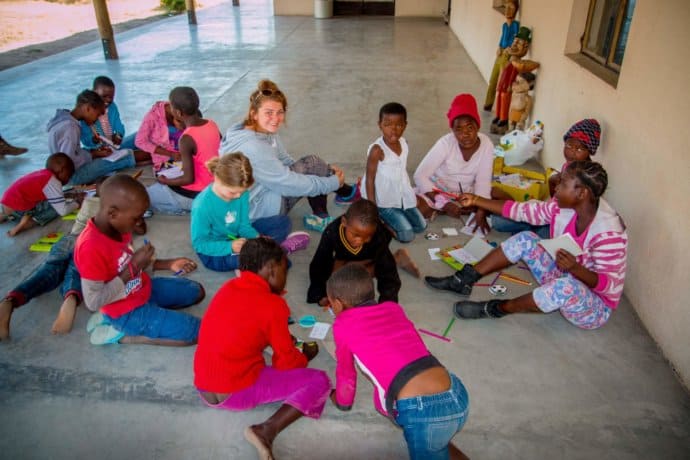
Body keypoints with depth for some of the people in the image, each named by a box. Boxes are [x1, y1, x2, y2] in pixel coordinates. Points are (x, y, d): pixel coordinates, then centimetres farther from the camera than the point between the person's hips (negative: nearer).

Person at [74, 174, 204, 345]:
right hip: (128, 311, -8)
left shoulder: (118, 228, -6)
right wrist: (134, 268, -28)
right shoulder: (91, 247, -32)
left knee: (196, 291, 21)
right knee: (196, 331, -11)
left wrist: (168, 264, -1)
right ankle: (121, 333, -3)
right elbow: (94, 302, -28)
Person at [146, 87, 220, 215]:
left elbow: (189, 179, -25)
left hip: (195, 195, -7)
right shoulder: (212, 124, -6)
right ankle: (197, 207, 16)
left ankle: (184, 208, 5)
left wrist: (165, 181, -8)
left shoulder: (186, 139, -27)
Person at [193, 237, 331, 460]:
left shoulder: (229, 287, 6)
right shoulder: (272, 305, -14)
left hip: (203, 387, 8)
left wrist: (281, 338, 18)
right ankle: (266, 431, -17)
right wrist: (306, 355, 15)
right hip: (237, 392, -8)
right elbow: (286, 362, -5)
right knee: (320, 382, 0)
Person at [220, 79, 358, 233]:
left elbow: (287, 163, 10)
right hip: (255, 210, -9)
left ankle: (319, 217, 6)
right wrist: (333, 182, -14)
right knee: (312, 164, -14)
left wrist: (325, 170, -1)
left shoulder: (268, 132, -2)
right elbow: (290, 184, -25)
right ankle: (346, 193, 10)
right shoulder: (253, 148, -30)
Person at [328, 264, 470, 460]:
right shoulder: (393, 308, 19)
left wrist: (341, 401, 41)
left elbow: (346, 374, 20)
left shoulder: (343, 324, 6)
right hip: (457, 394, 6)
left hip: (425, 413, -5)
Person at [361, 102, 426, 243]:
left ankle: (389, 219, 21)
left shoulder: (404, 143, -2)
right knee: (407, 235, -10)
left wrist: (409, 192, 15)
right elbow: (370, 180, -19)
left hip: (402, 196, 8)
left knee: (421, 226, 13)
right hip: (384, 201, -7)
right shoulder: (377, 150, -24)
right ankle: (381, 220, 10)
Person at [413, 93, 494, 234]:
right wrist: (445, 204, -35)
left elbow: (483, 181, -19)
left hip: (466, 191, 5)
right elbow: (420, 175, -28)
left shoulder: (486, 144, -18)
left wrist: (481, 212, -32)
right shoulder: (445, 143, -25)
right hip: (439, 189, -4)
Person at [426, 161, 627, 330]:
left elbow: (609, 284, -27)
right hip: (565, 277, 7)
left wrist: (575, 268, -45)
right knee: (526, 240, -6)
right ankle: (463, 280, -5)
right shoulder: (564, 207, -11)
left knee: (566, 287, -41)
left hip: (594, 306, -7)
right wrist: (476, 201, -5)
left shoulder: (608, 233, -30)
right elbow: (525, 210, -5)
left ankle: (498, 308, -19)